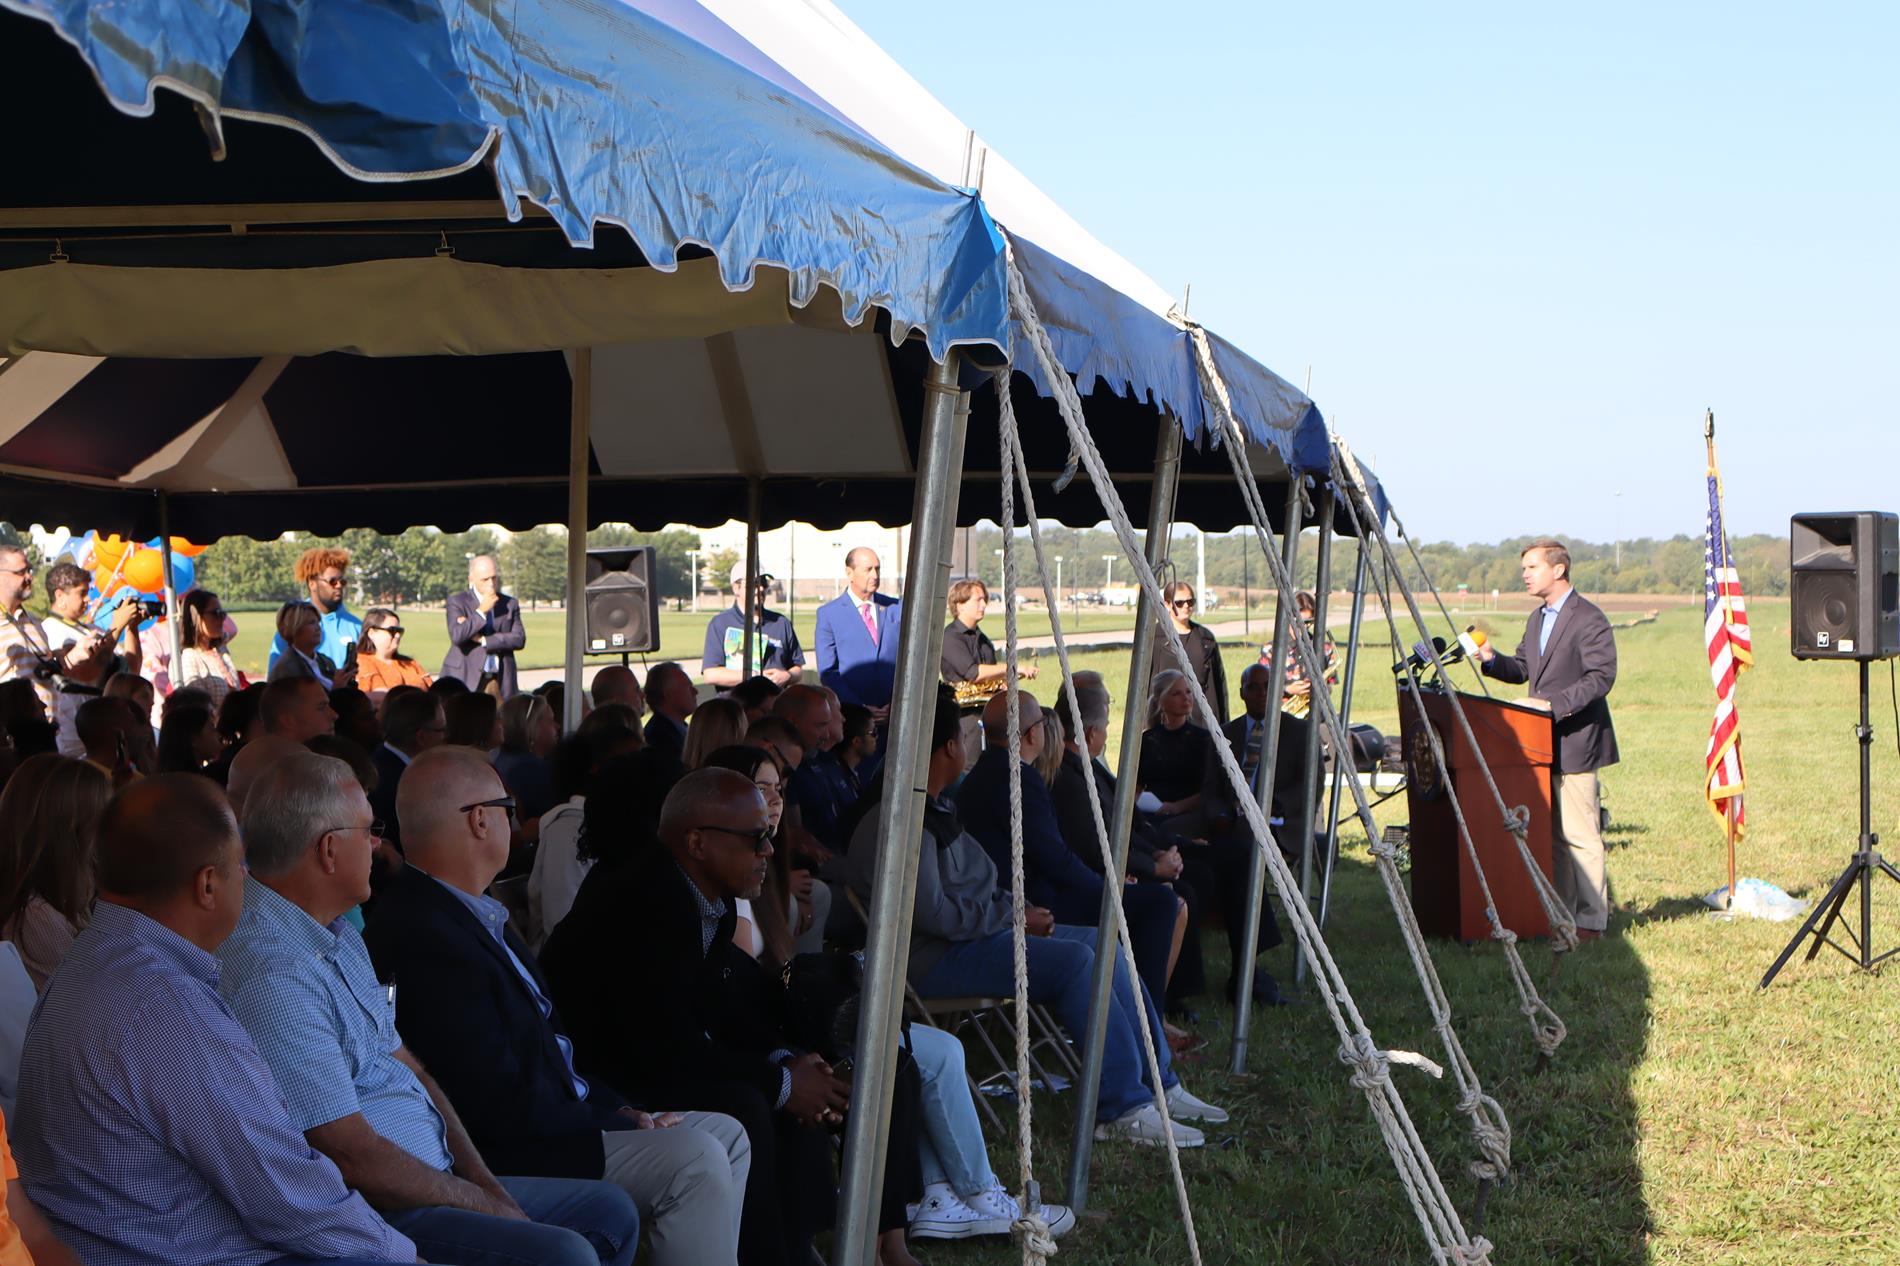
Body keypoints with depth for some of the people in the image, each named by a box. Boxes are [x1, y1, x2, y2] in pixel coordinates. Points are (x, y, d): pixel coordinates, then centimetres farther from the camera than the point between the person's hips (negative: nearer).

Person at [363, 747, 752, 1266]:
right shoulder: (425, 940, -23)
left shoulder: (479, 915, 11)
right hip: (503, 1158, -11)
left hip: (562, 1114, 11)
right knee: (695, 1160, -18)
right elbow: (504, 1107, -24)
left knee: (726, 1136, 9)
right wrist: (617, 1120, -14)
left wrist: (614, 1105, 1)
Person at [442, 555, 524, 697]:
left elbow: (519, 639, 0)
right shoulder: (457, 601, 3)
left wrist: (483, 640, -7)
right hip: (465, 678, -3)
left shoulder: (510, 604, 12)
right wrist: (481, 611, -12)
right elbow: (457, 636, -12)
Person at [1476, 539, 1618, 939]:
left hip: (1576, 741, -9)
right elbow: (1523, 669, 19)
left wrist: (1554, 705, -25)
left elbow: (1601, 676, -18)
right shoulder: (1538, 619, 17)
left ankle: (1590, 920, -1)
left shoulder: (1588, 618, -12)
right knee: (1552, 834, 13)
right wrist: (1492, 660, 0)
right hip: (1545, 741, 9)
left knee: (1580, 835, -6)